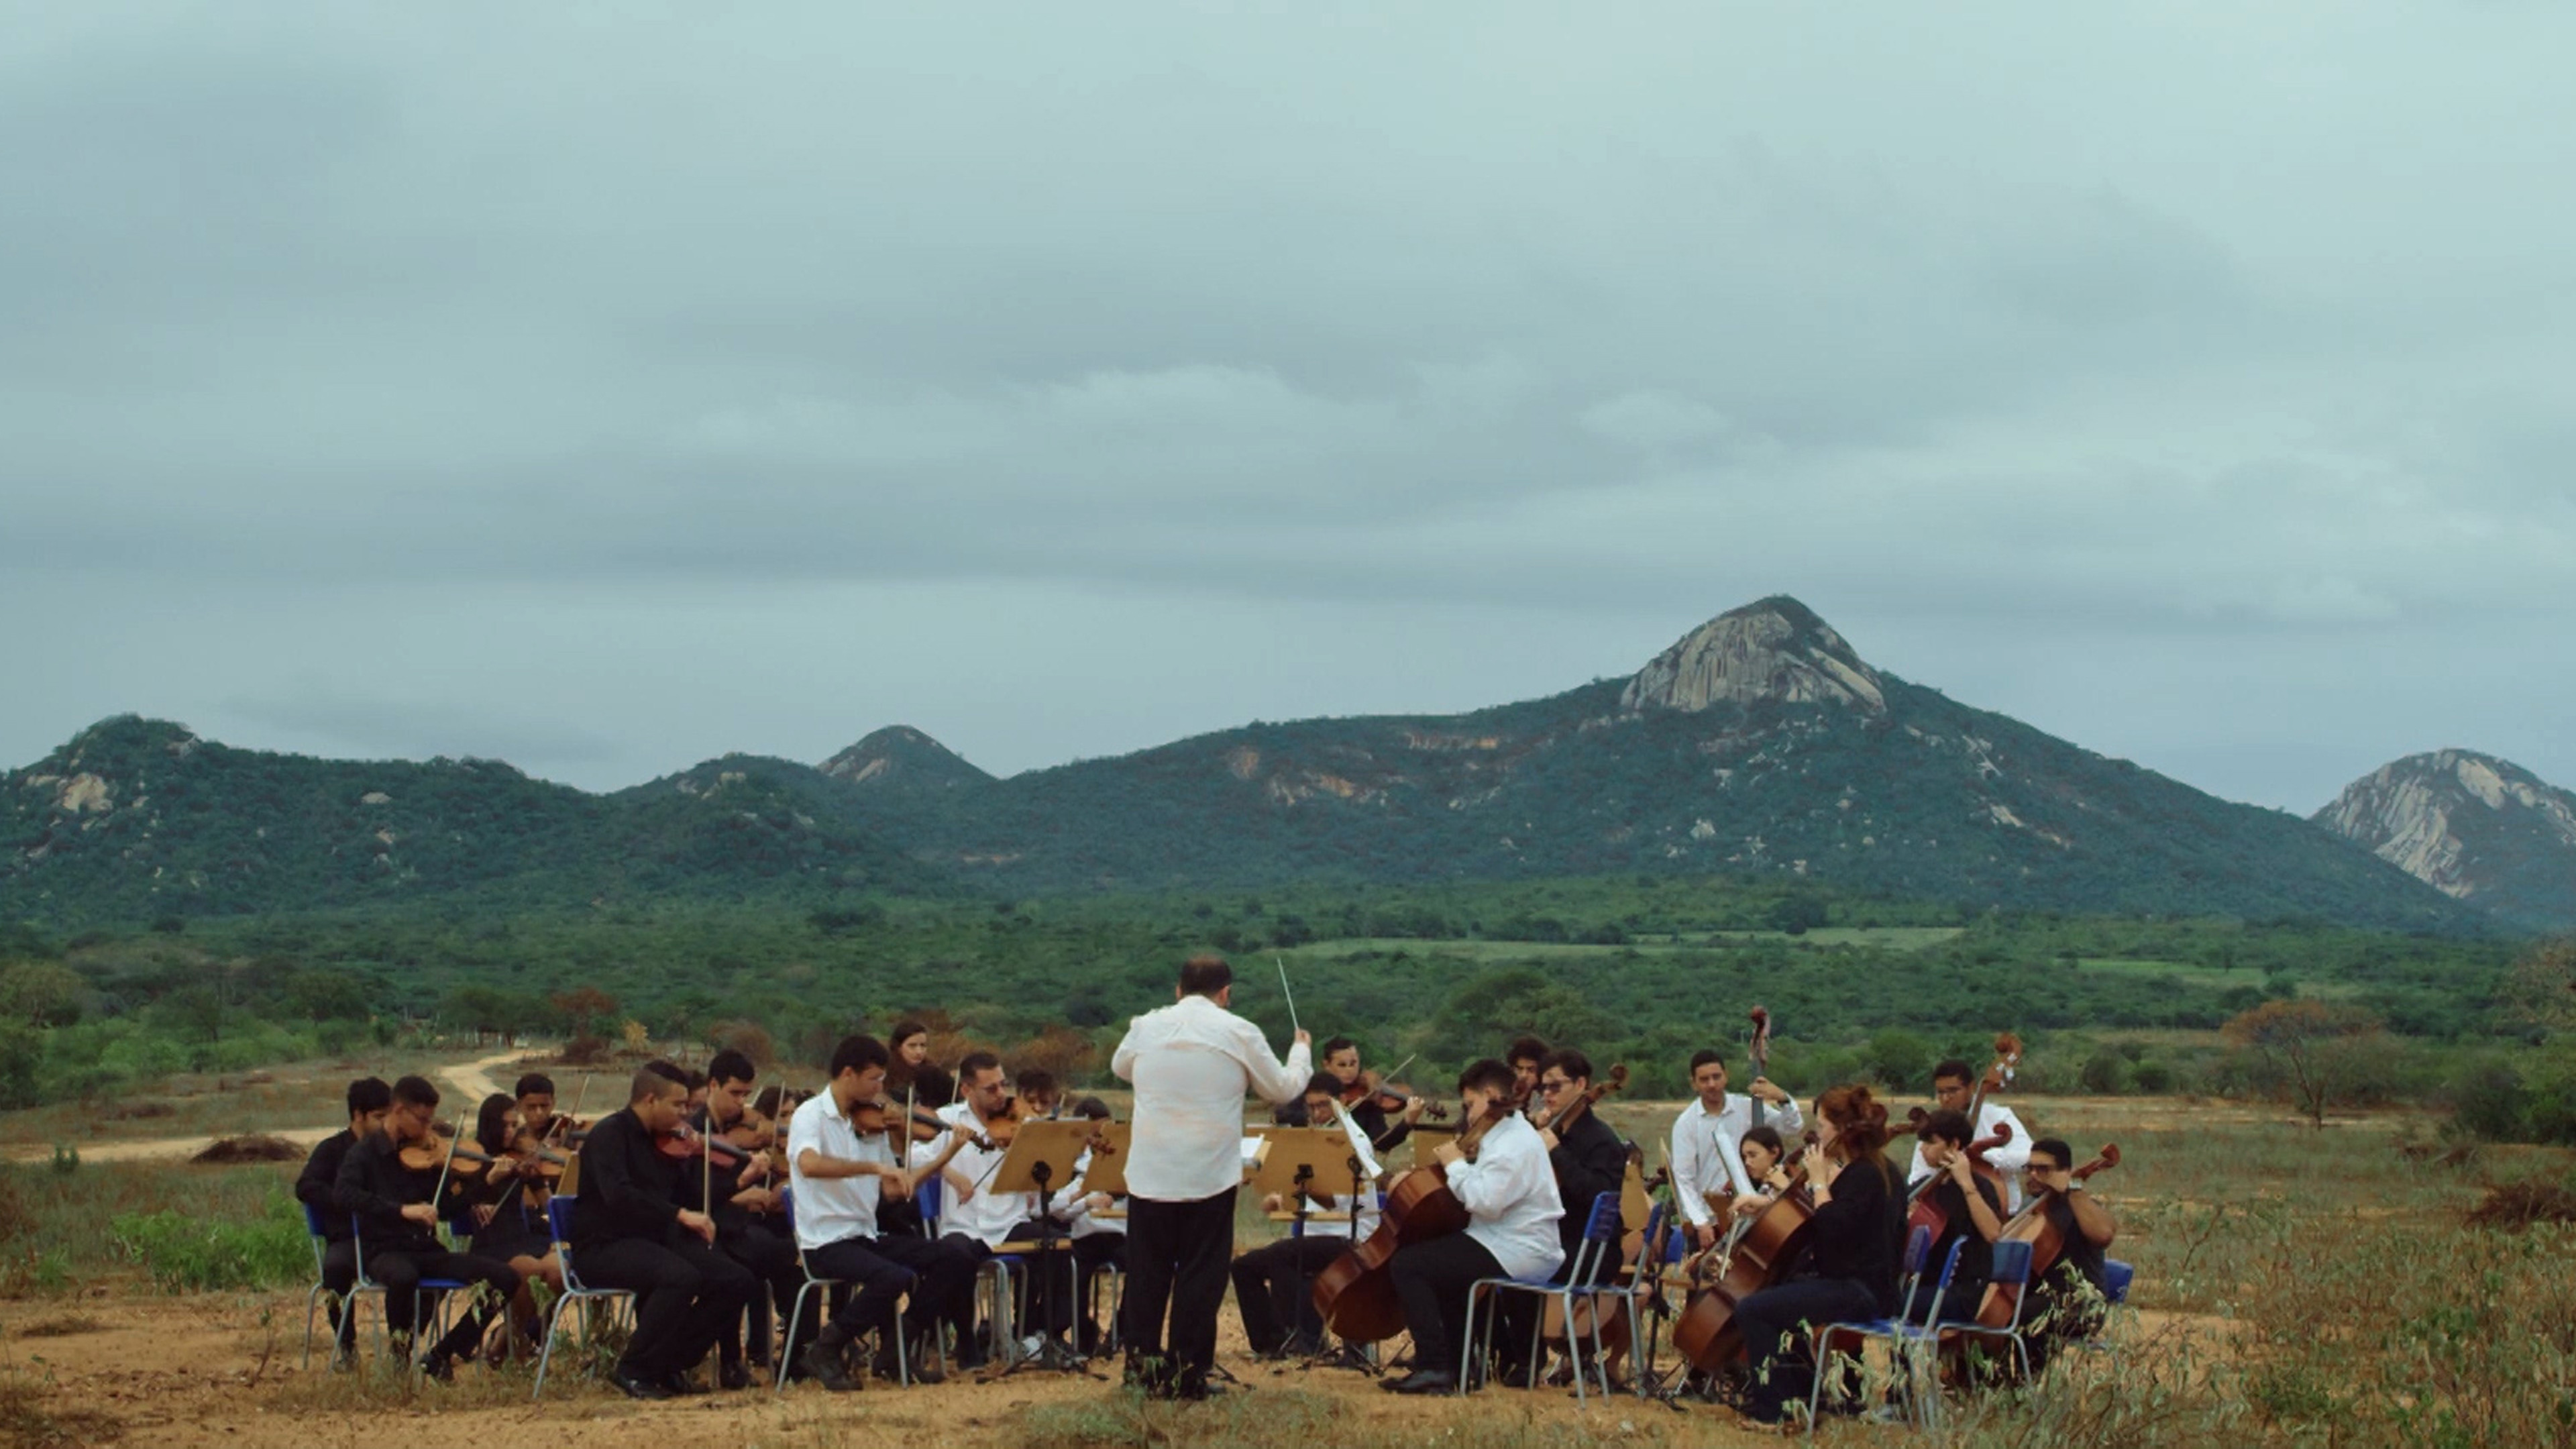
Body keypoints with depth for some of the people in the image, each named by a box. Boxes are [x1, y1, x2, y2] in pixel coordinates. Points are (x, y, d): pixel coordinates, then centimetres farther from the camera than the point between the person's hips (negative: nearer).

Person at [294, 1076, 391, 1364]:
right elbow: (306, 1188, -10)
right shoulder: (333, 1150, 7)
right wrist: (351, 1203, -23)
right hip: (349, 1240, -2)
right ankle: (346, 1343, -13)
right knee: (336, 1266, -37)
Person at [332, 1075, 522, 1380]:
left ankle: (441, 1355, -5)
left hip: (427, 1251, 5)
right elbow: (346, 1193, -23)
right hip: (385, 1251, -5)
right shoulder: (365, 1152, -2)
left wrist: (455, 1174, -7)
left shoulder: (425, 1154, 11)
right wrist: (401, 1210, -33)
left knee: (505, 1278, -12)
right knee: (403, 1277, -42)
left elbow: (448, 1209, 11)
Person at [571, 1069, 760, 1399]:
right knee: (681, 1277, -35)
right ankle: (633, 1371, -18)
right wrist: (680, 1214, -31)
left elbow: (687, 1196, 20)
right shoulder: (611, 1134, -10)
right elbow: (617, 1194, -27)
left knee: (738, 1281, -11)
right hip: (605, 1246, -8)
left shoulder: (661, 1142, 16)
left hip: (655, 1240, 8)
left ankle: (671, 1364, 1)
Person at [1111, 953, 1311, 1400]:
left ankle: (1142, 1364, 16)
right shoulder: (1239, 1033, -5)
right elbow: (1282, 1089, 7)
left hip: (1150, 1174, 3)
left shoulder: (1146, 1027, 3)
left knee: (1147, 1274, 13)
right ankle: (1187, 1374, 5)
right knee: (1200, 1276, 5)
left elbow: (1120, 1067, 24)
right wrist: (1301, 1053, 27)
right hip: (1210, 1175, -2)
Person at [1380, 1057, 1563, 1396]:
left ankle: (1434, 1367, -17)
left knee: (1406, 1264, -12)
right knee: (1441, 1259, 32)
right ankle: (1456, 1365, 29)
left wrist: (1456, 1165, -14)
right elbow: (1485, 1194, 19)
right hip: (1522, 1250, 11)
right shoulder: (1509, 1134, 18)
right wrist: (1461, 1163, 6)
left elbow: (1486, 1202, -26)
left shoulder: (1516, 1144, -17)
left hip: (1516, 1255, -11)